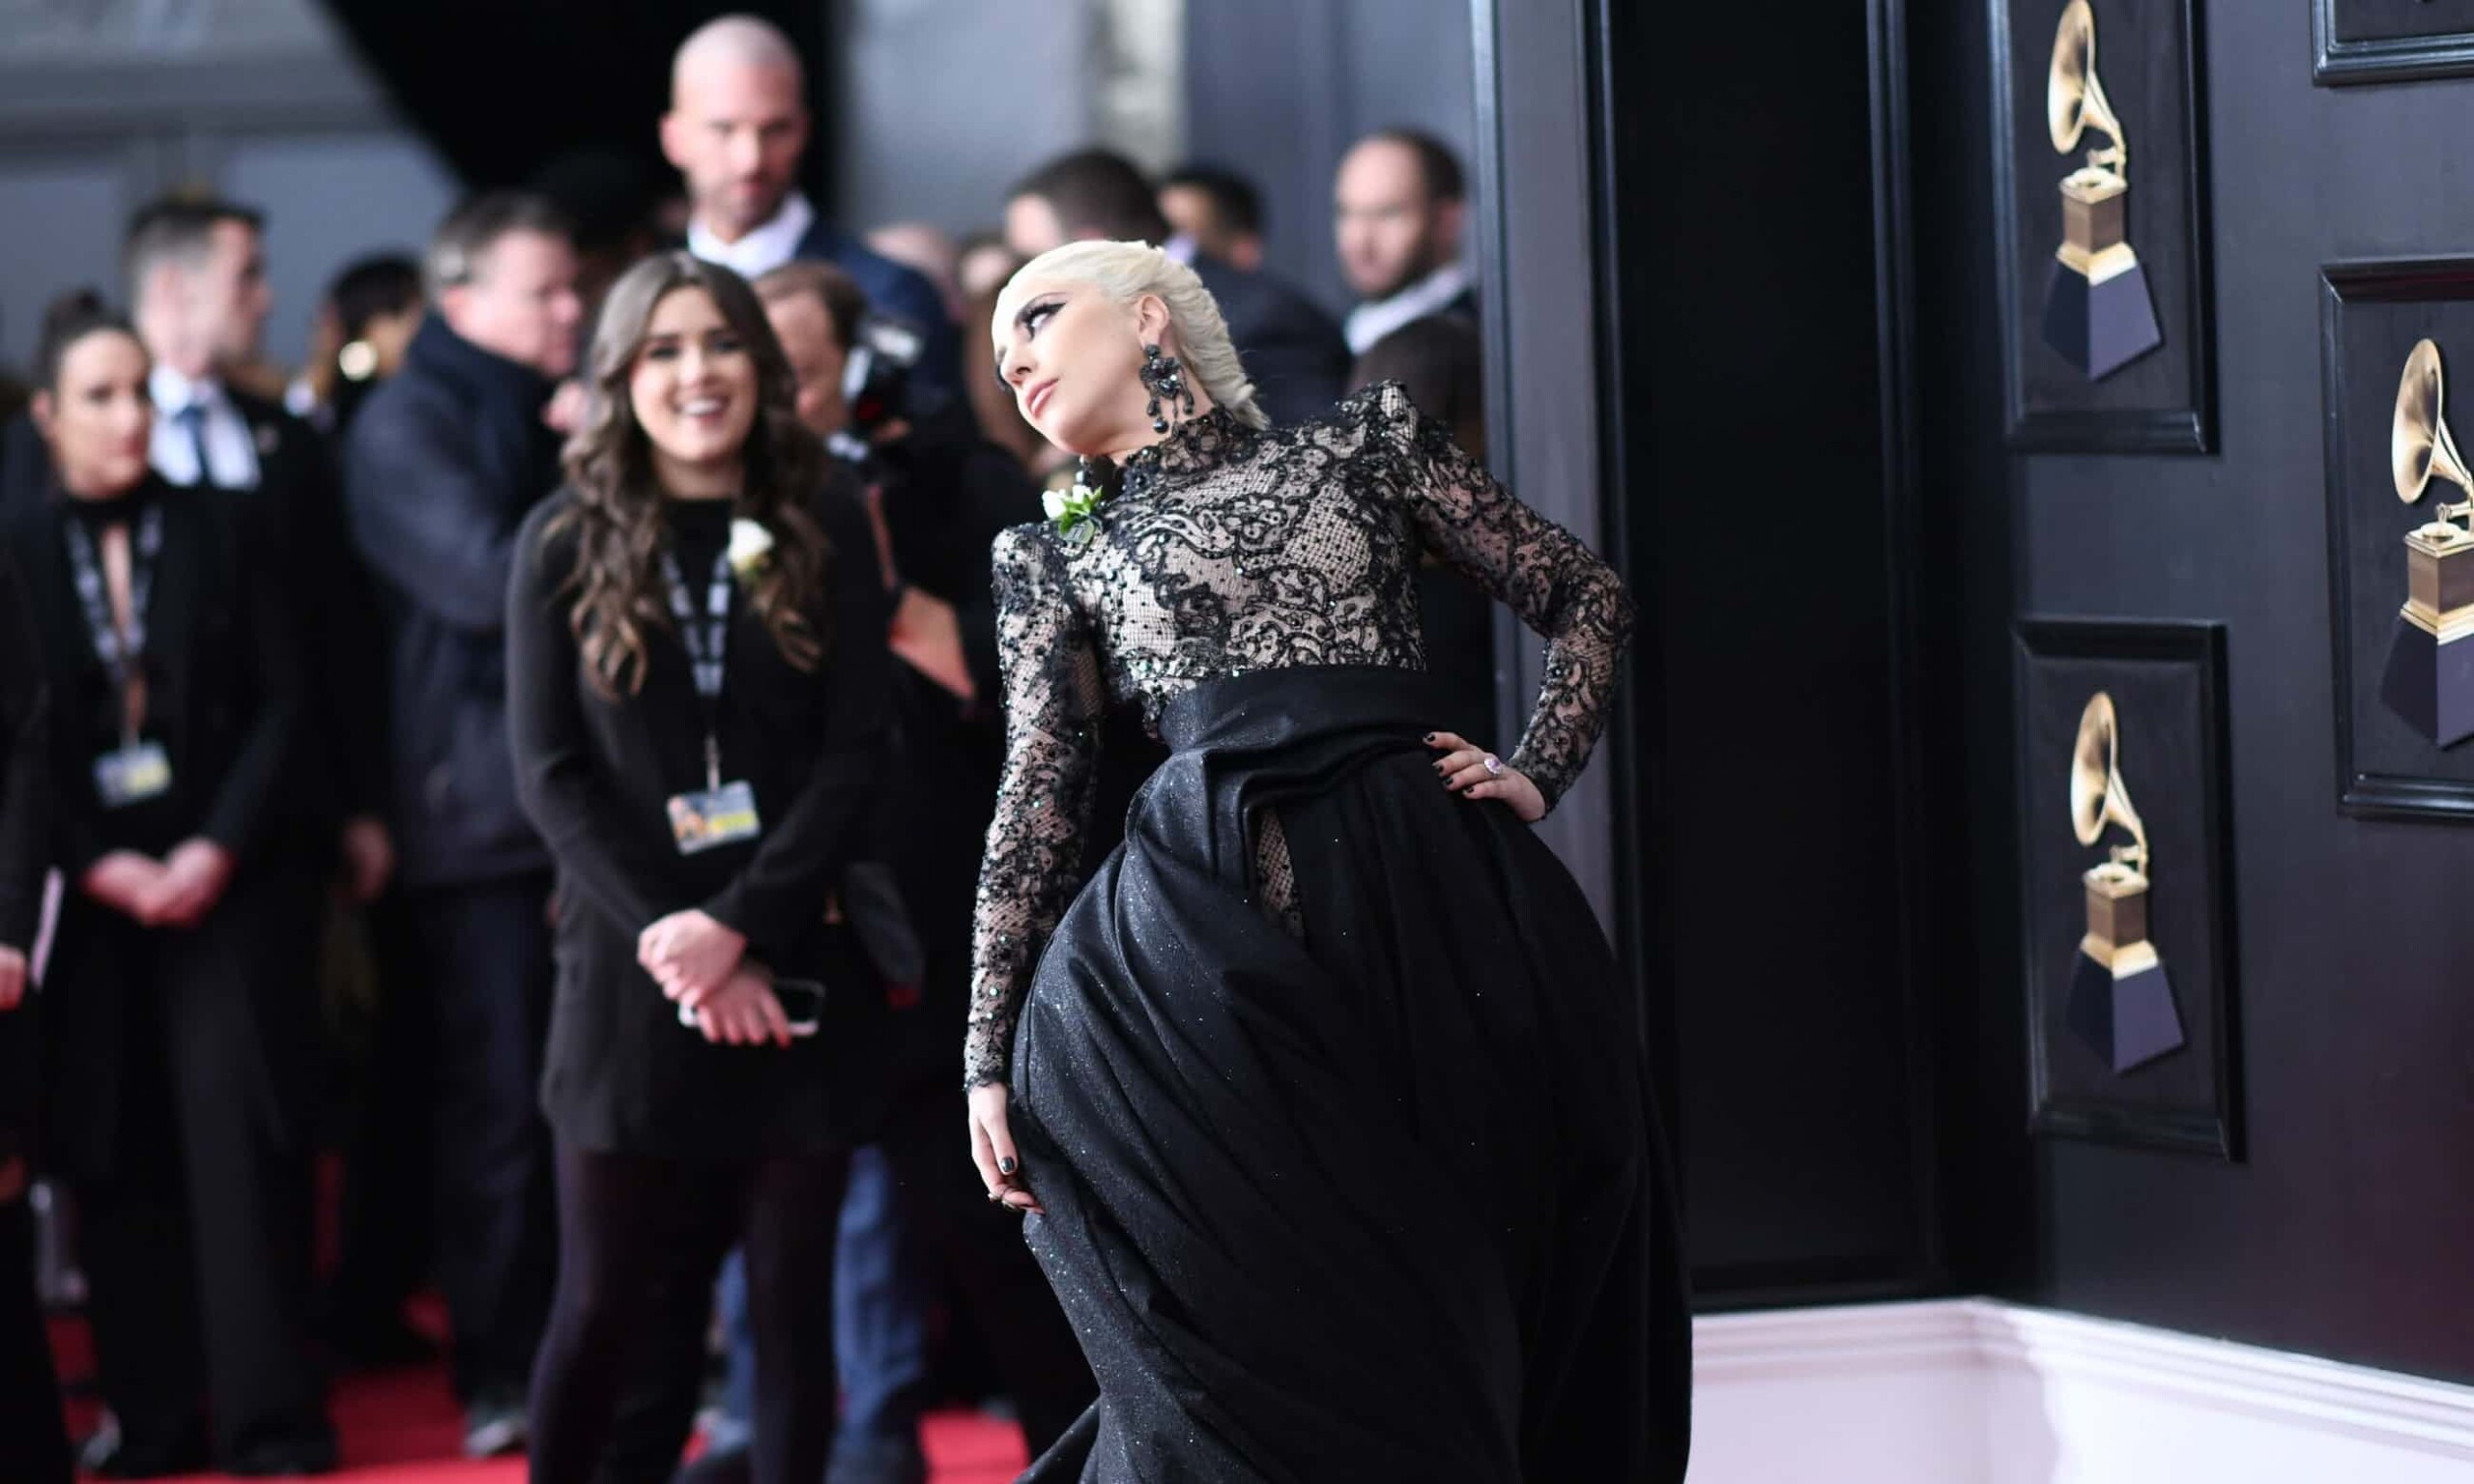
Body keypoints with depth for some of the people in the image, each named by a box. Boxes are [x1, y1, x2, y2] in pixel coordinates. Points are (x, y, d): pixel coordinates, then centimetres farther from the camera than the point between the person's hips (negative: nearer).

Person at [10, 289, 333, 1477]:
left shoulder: (225, 530, 5)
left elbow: (280, 704, 3)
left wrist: (218, 848, -9)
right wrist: (100, 866, -9)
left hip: (226, 882, -1)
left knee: (238, 1135, -8)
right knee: (119, 1159, 0)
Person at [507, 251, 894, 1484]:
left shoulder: (824, 534, 6)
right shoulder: (566, 543, 4)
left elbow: (859, 754, -1)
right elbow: (550, 773, -2)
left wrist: (736, 926, -13)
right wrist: (669, 937, -13)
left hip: (794, 969, 1)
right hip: (628, 975, -1)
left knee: (791, 1302, 3)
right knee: (609, 1307, -2)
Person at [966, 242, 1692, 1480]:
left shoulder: (1360, 444, 16)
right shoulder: (1056, 557, 18)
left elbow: (1583, 594, 18)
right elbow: (1038, 801, 11)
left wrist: (1535, 772, 3)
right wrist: (990, 1053, 3)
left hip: (1434, 902, 0)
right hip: (1217, 944, 0)